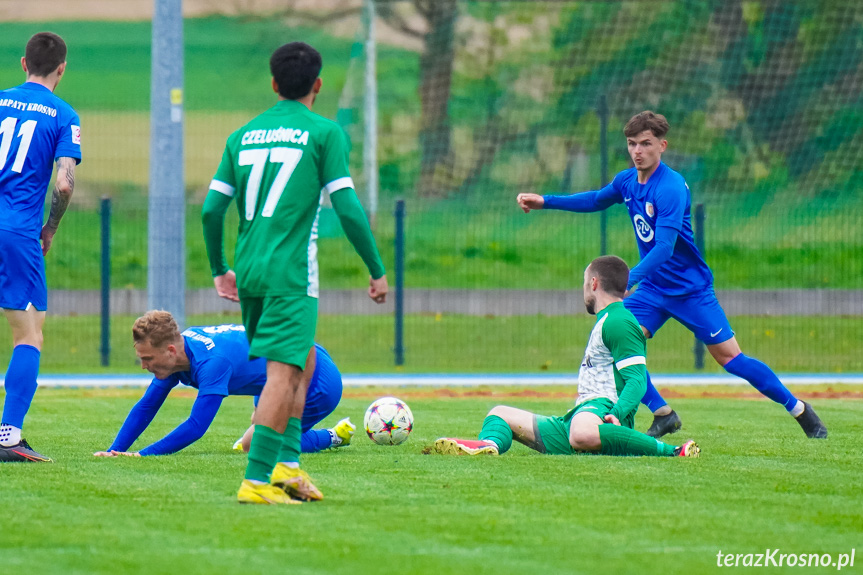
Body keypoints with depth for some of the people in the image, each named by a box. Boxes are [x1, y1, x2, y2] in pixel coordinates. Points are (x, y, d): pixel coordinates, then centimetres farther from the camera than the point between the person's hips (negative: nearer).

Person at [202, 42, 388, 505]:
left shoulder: (242, 135, 13)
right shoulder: (324, 132, -2)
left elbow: (211, 209, 10)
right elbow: (347, 208, -8)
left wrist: (220, 271, 22)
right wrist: (377, 271, 0)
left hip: (248, 270, 6)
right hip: (291, 271, -6)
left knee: (301, 364, 21)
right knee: (283, 373, -8)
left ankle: (287, 464, 14)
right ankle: (255, 480, -15)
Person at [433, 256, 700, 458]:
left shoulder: (618, 322, -5)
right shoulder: (606, 321, 28)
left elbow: (637, 380, -15)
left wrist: (615, 415, -32)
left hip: (601, 406, -11)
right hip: (581, 416, 11)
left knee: (582, 433, -47)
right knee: (501, 414, 13)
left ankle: (672, 451, -36)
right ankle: (490, 444, -27)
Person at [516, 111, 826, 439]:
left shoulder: (670, 188, -23)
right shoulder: (627, 181, 1)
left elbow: (665, 246, -31)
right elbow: (595, 201, 23)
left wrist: (627, 281, -40)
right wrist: (544, 201, 19)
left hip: (690, 288, -6)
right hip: (652, 289, 6)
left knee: (729, 356, -5)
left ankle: (799, 409, 11)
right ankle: (663, 415, -3)